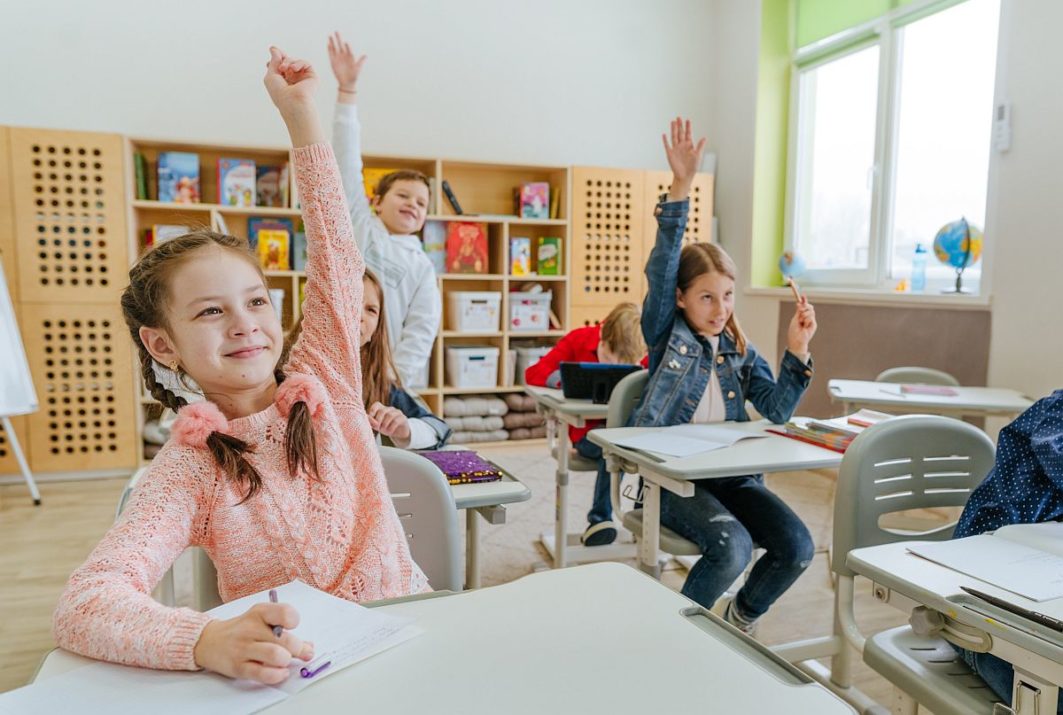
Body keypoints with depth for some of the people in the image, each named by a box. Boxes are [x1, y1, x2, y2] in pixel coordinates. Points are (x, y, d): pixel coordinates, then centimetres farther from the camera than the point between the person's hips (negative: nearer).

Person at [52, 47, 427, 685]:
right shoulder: (190, 467, -9)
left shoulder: (322, 382, -1)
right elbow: (81, 605, -19)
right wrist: (211, 642, -38)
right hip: (289, 672, -1)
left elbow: (337, 252, -4)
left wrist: (301, 111, -6)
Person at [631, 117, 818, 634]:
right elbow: (662, 265, -15)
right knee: (733, 546, -28)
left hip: (731, 474, 5)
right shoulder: (665, 333, 0)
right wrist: (680, 189, -25)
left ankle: (740, 617, 18)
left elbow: (776, 410, 0)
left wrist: (796, 352, -14)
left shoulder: (741, 351, 11)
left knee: (797, 547, -14)